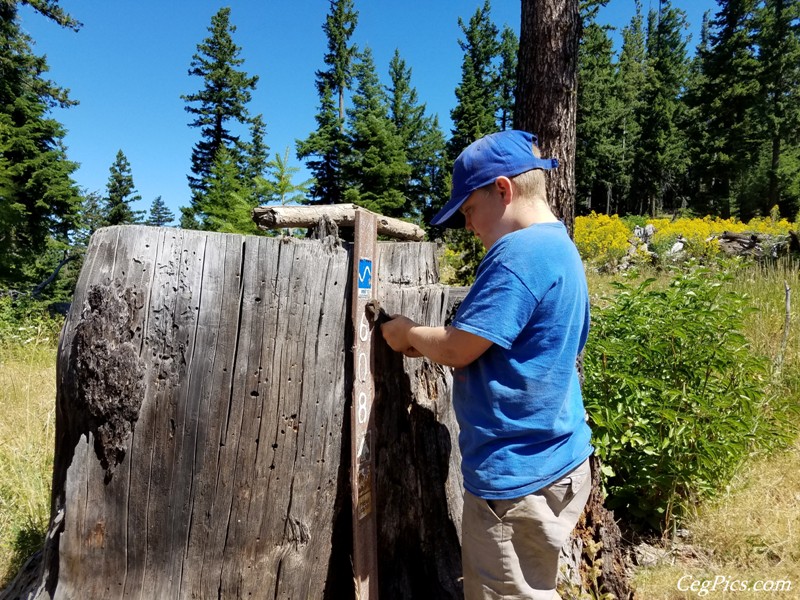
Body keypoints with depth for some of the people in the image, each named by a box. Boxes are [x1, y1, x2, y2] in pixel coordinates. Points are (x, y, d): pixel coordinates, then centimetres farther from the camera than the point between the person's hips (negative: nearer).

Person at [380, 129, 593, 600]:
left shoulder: (519, 252, -21)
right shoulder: (561, 248, 11)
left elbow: (458, 349, -21)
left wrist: (409, 333, -2)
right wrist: (430, 344, 7)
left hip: (517, 474, -10)